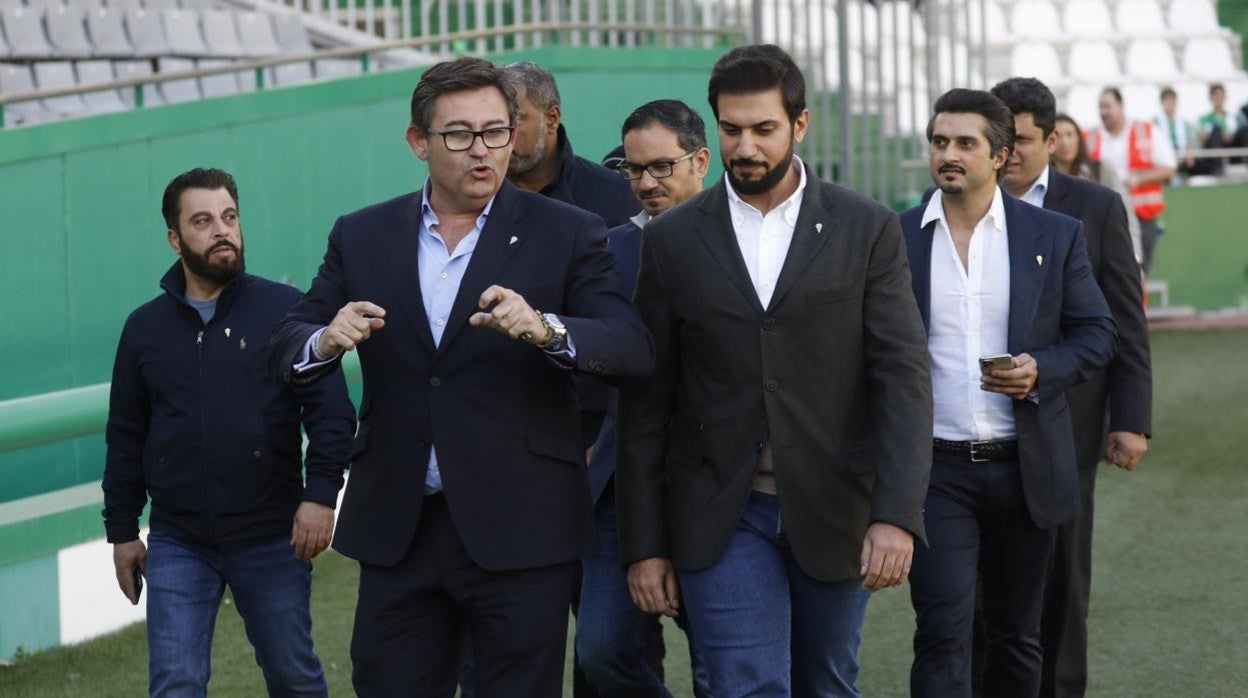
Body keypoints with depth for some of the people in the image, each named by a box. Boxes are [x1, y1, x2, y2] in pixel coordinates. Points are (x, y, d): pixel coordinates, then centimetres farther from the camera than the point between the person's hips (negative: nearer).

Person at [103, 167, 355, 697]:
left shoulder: (285, 310, -2)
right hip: (177, 545, 2)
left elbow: (331, 409, -5)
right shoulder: (146, 327, 7)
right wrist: (121, 530, 11)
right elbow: (126, 438, 12)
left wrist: (321, 494, -16)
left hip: (272, 539, -2)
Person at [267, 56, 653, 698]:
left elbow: (633, 349, -10)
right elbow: (289, 346, 6)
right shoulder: (362, 237, 8)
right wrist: (327, 341, -18)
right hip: (397, 528, 3)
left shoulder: (565, 235, -1)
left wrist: (543, 328, -29)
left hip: (520, 531, -3)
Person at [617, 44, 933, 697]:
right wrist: (643, 545, 0)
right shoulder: (672, 240, 3)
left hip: (833, 513, 1)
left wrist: (897, 515, -18)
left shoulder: (868, 231, 0)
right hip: (723, 518, -1)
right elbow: (645, 404, 4)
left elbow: (903, 376, -6)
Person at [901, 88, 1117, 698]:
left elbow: (1096, 332, 6)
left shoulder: (1056, 236, 2)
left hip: (1024, 467, 2)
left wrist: (1042, 369, -14)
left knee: (1016, 634, 12)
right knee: (942, 632, -11)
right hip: (934, 468, -1)